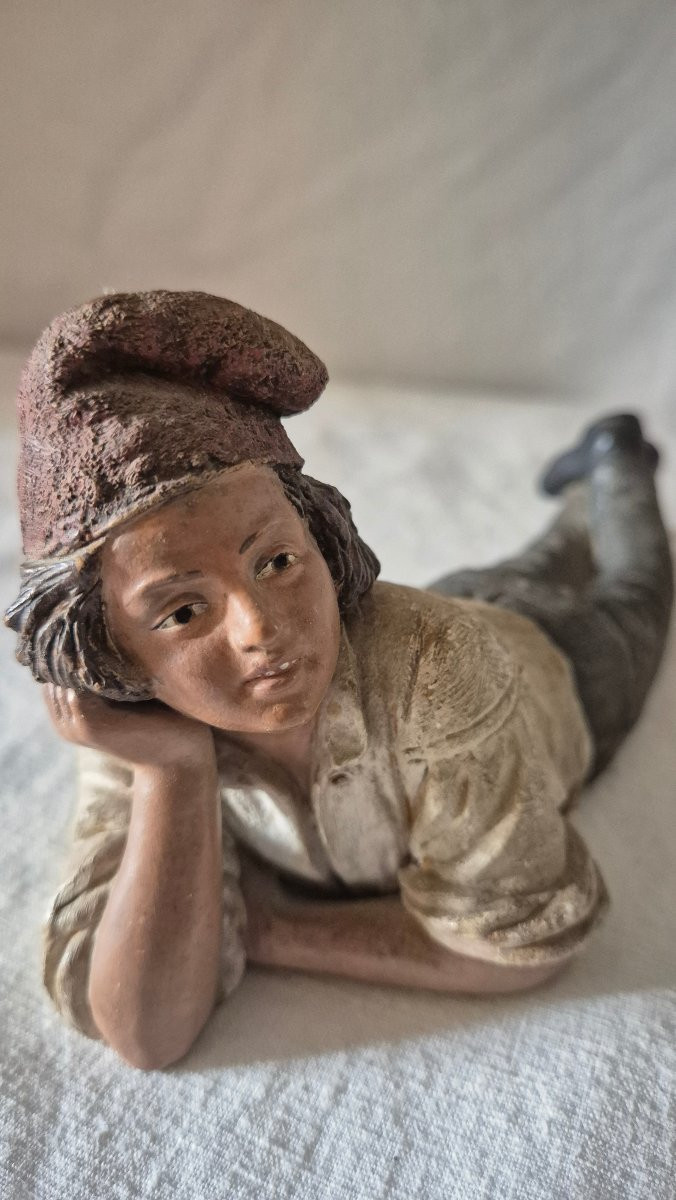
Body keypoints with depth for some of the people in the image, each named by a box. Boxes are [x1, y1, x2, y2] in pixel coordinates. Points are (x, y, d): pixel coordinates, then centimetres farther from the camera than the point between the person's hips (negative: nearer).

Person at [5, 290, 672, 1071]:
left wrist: (262, 930, -36)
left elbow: (522, 941, -39)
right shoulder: (137, 720, -37)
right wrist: (171, 771, -50)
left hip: (556, 662, -2)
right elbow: (148, 1035, -38)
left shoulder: (435, 665, -52)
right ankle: (590, 486, 65)